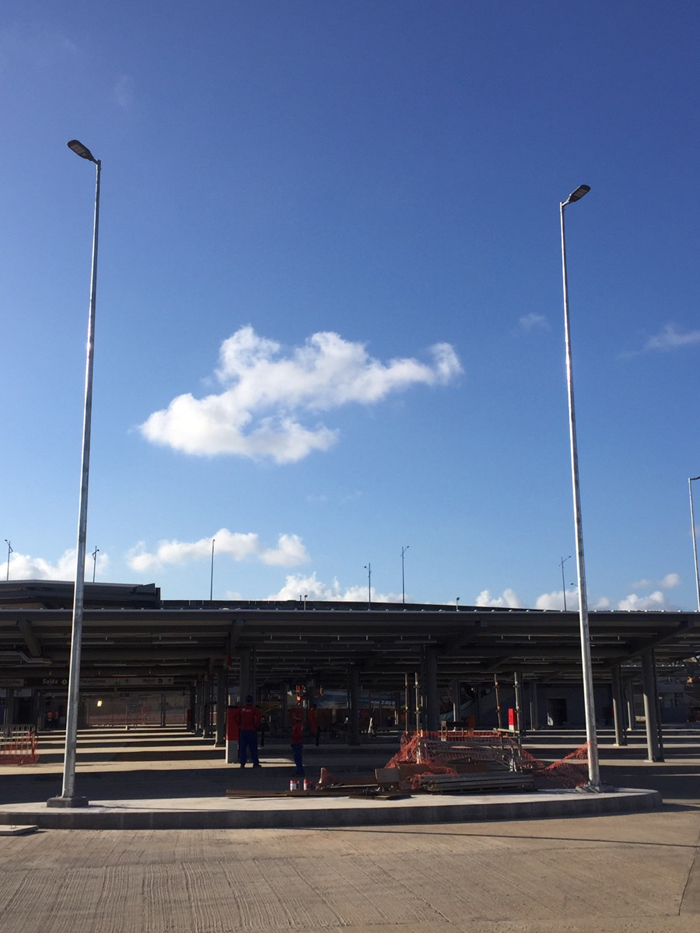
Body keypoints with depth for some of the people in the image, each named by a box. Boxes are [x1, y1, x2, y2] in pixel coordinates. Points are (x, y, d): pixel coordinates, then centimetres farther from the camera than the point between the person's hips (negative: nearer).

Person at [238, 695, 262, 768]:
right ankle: (255, 763, 5)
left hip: (243, 730, 3)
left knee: (243, 748, 7)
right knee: (253, 748, 4)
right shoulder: (254, 709, -6)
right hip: (252, 730, -3)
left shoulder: (241, 709, 5)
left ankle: (242, 763, 5)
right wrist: (256, 726, -6)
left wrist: (239, 725, 14)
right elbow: (259, 717, -17)